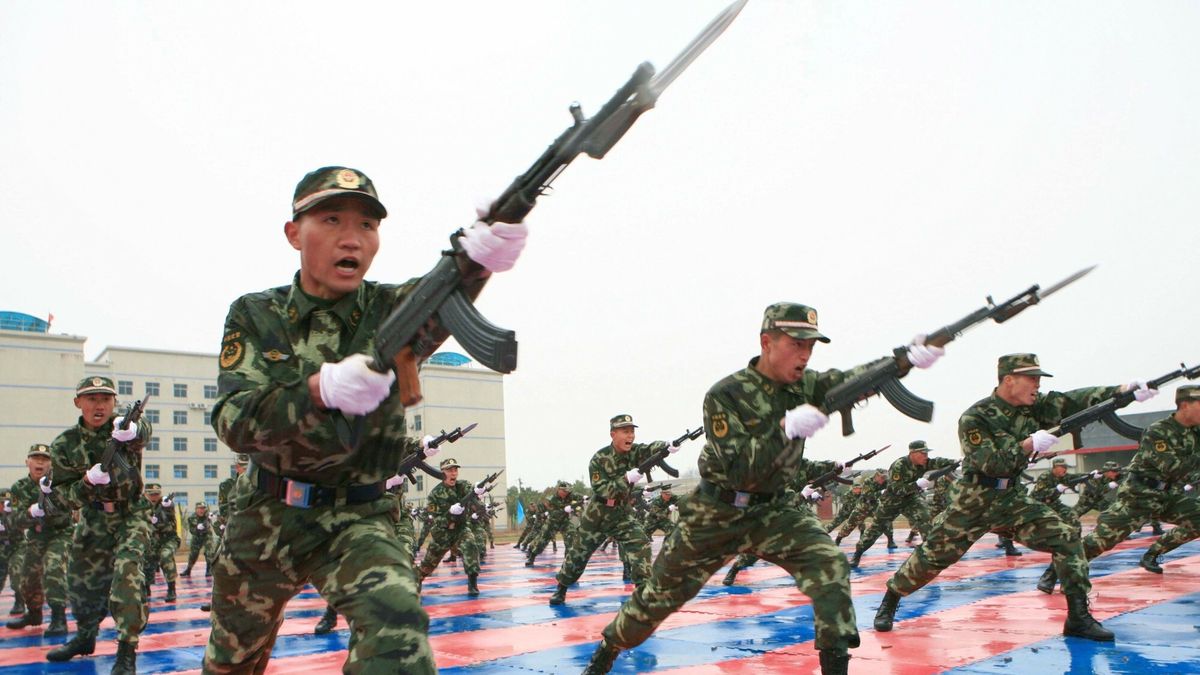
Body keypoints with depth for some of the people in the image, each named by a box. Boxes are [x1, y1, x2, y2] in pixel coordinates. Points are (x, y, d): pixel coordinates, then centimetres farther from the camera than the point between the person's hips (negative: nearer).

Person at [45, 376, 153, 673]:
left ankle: (127, 650, -18)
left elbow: (143, 431, -41)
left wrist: (133, 429, -66)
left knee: (127, 571, -24)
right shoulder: (64, 444, -8)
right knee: (81, 580, 17)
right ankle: (85, 637, 44)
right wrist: (87, 483, -30)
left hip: (131, 515, -4)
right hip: (93, 520, 4)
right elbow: (59, 496, -9)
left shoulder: (122, 428, -15)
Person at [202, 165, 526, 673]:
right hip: (266, 517, 2)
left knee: (396, 617, -32)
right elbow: (233, 419, -20)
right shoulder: (256, 316, -7)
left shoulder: (389, 308, -10)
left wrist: (478, 252, -59)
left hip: (357, 519, -2)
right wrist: (322, 390, -41)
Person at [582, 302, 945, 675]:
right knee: (659, 595, 8)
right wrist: (786, 429, -39)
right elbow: (739, 472, -27)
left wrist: (909, 356, -35)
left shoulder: (804, 385, -5)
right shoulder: (725, 395, -21)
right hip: (716, 514, -3)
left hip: (773, 509, 4)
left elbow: (855, 379, -19)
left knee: (830, 564, -21)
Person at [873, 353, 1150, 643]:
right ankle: (889, 602, 19)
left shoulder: (1033, 405, -2)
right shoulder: (974, 418, -19)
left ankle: (1078, 617, -3)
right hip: (975, 502, -5)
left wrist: (1122, 390, -20)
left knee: (1066, 538, -10)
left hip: (1013, 498, 5)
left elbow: (1074, 400, -10)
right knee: (933, 555, 0)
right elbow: (993, 464, -25)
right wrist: (1030, 444, -31)